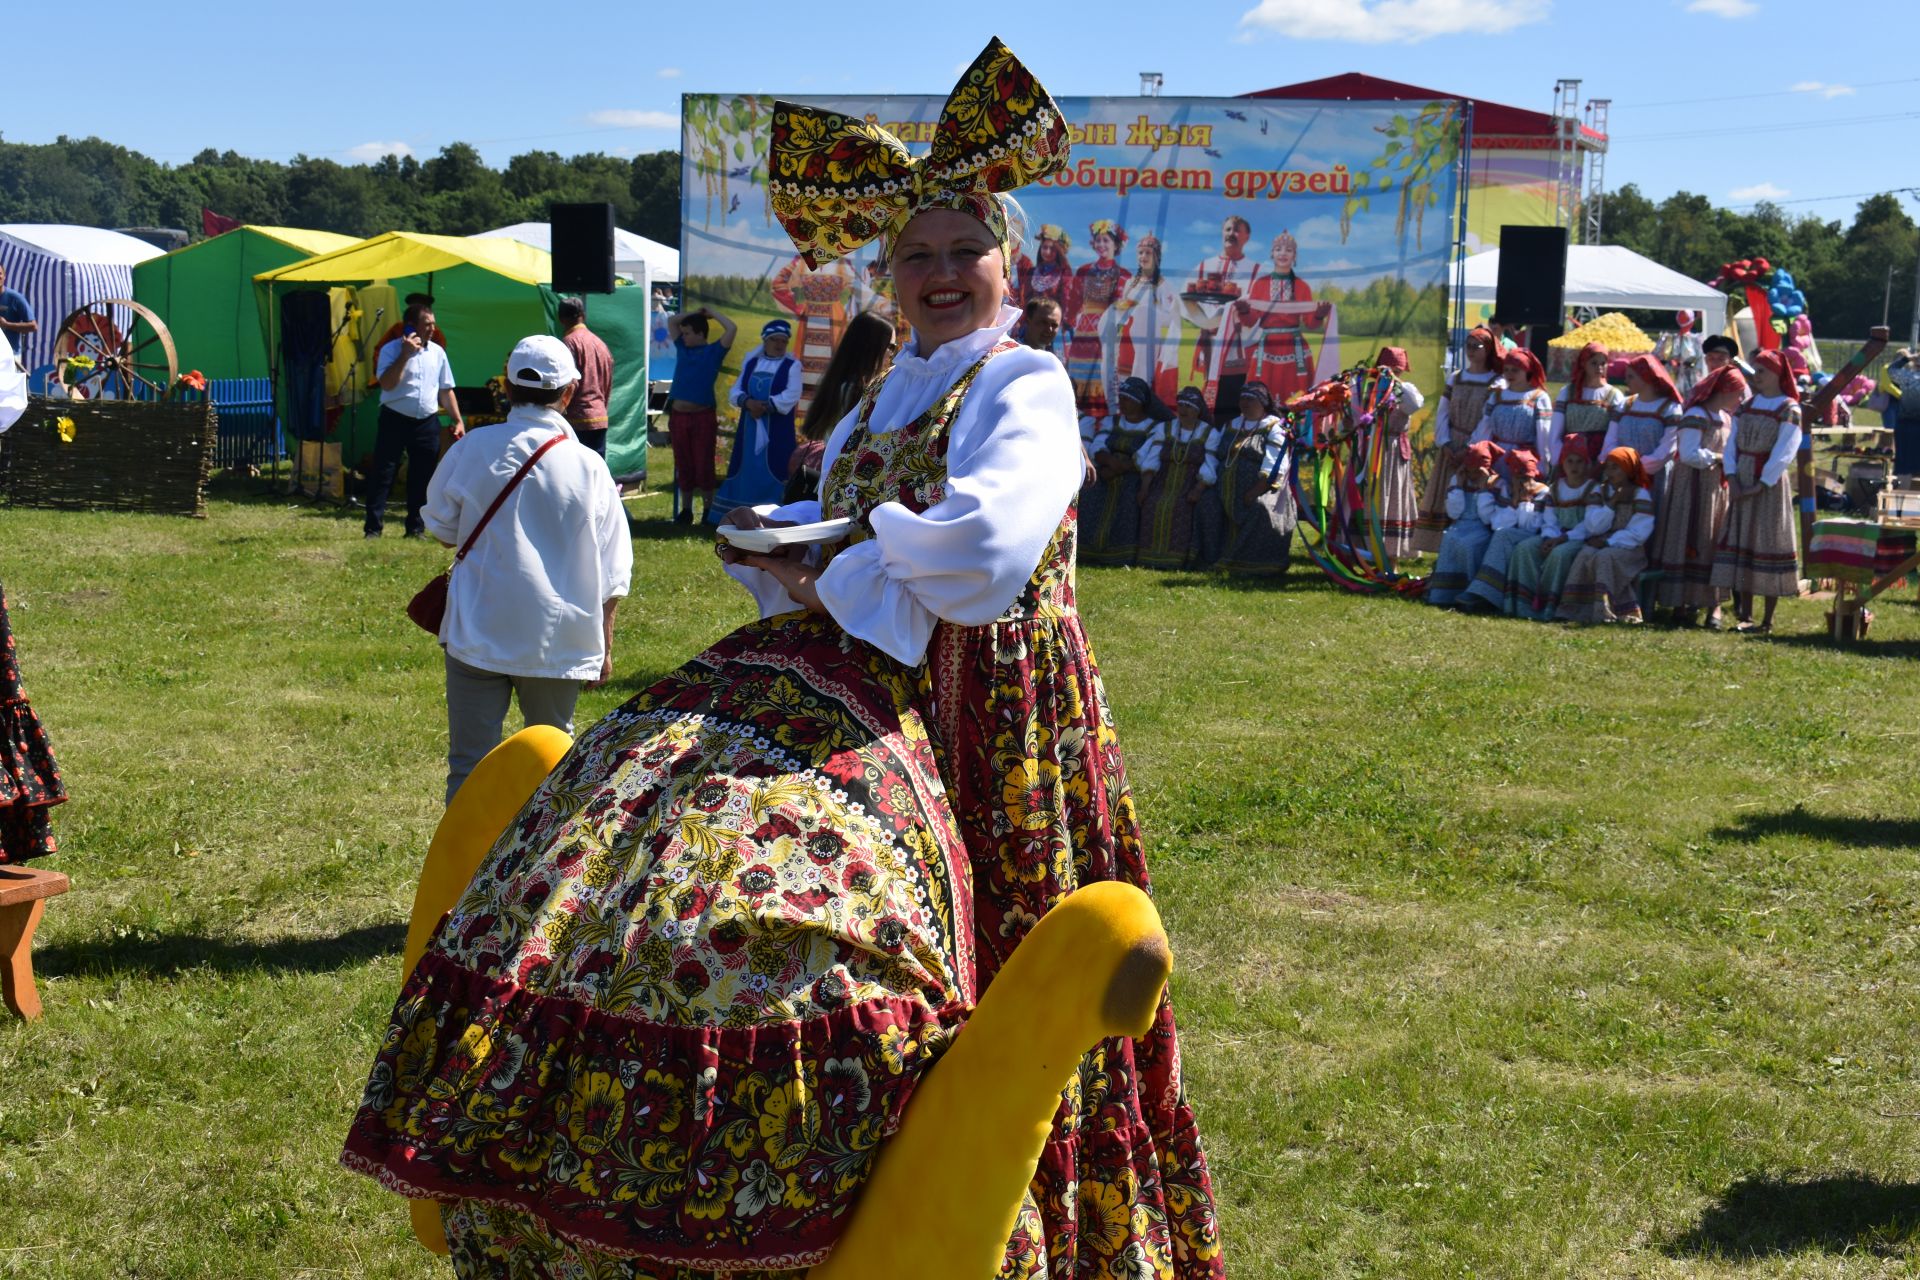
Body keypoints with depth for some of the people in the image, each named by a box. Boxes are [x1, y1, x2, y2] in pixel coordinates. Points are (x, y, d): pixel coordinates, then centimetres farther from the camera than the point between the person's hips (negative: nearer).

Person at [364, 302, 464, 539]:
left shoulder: (437, 352, 10)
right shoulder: (391, 350, -5)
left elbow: (446, 390, 15)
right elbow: (387, 384, -19)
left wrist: (458, 420, 9)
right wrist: (405, 355, -20)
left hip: (427, 423, 4)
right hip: (395, 420, -4)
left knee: (422, 477, 6)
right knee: (382, 474, -4)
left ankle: (416, 528, 16)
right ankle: (373, 528, -2)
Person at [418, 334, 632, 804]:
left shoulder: (473, 449, -4)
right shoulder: (589, 466, -3)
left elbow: (443, 528, 12)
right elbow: (613, 572, 1)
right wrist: (604, 647, 11)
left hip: (478, 635, -1)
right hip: (561, 640, 1)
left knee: (470, 764, 3)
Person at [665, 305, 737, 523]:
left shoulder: (713, 352, 0)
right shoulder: (682, 348, 13)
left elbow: (731, 329, -11)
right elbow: (674, 320, 20)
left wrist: (712, 313, 1)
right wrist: (697, 312, 13)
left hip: (703, 416, -5)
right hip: (678, 416, 5)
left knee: (704, 466, -1)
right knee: (683, 466, 9)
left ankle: (708, 509, 7)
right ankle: (685, 509, 16)